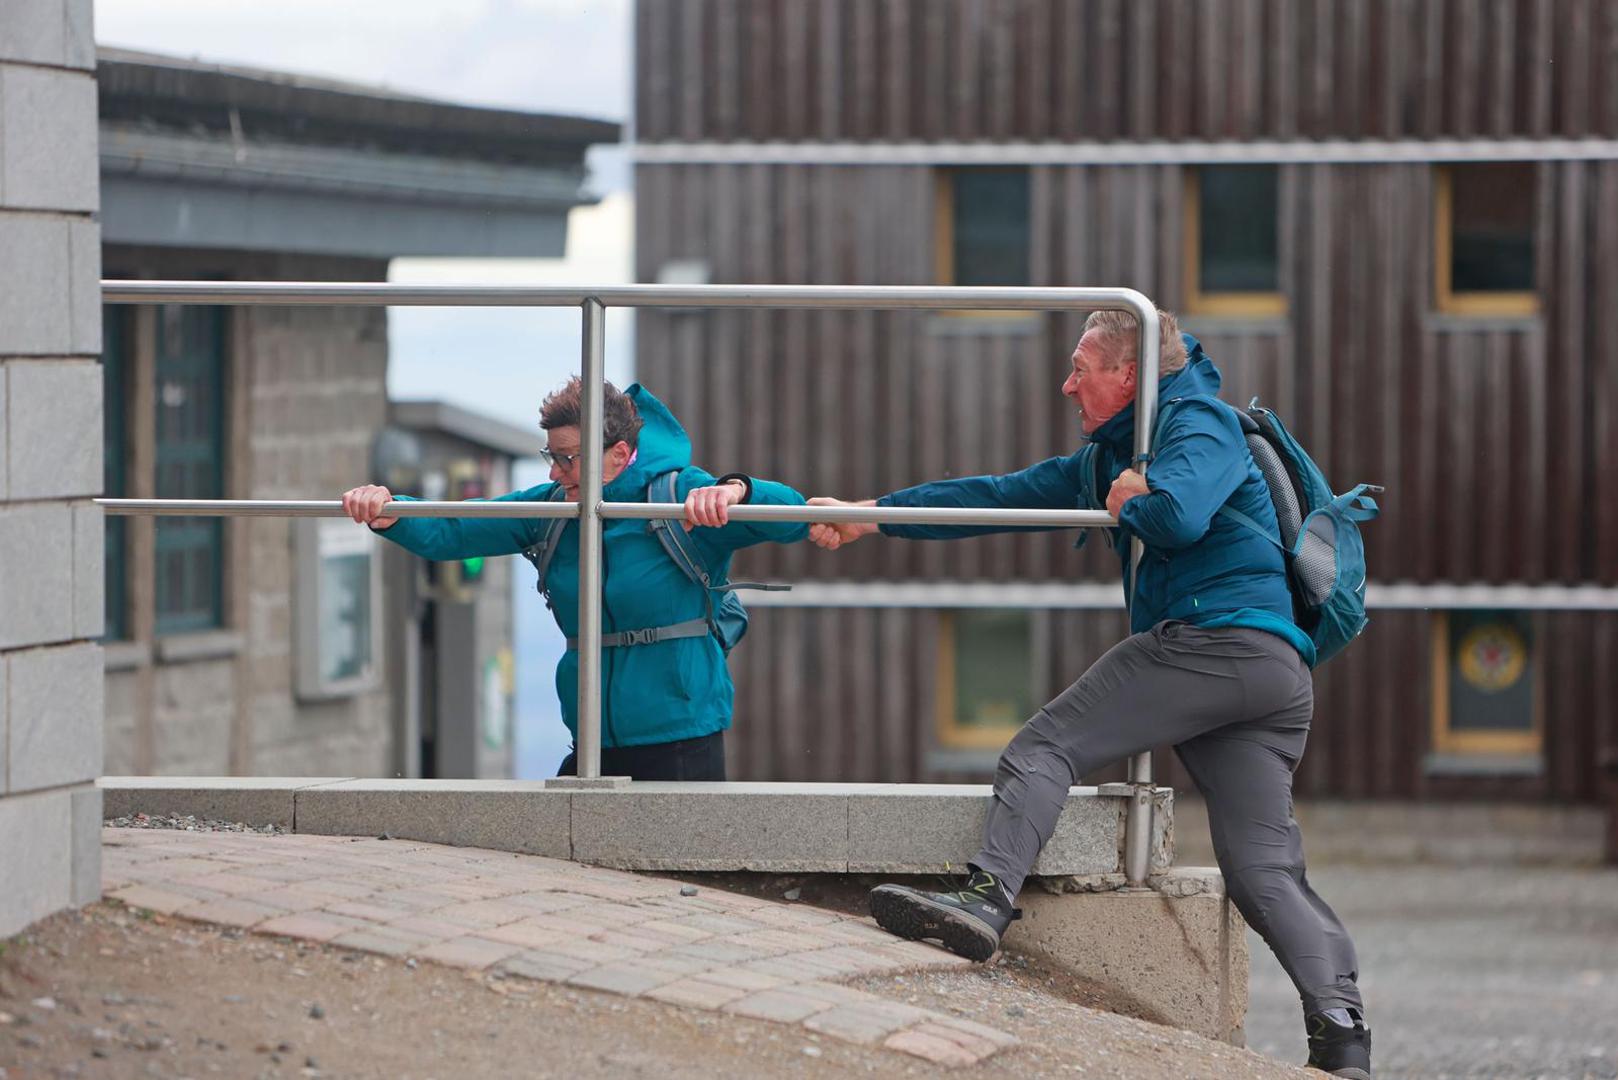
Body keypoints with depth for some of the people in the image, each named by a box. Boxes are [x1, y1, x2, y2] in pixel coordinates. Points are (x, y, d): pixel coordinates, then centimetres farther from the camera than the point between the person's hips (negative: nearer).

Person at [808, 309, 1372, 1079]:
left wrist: (1130, 501, 3)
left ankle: (987, 899, -22)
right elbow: (999, 496, 29)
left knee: (1044, 747, -7)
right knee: (1265, 870, 0)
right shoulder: (1103, 458, 30)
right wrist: (870, 515, 26)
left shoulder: (1202, 424, 2)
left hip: (1215, 637, -9)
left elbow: (1178, 514, -20)